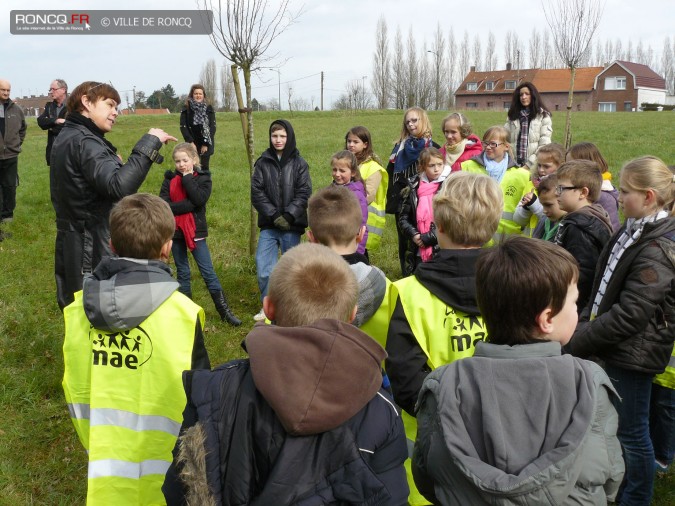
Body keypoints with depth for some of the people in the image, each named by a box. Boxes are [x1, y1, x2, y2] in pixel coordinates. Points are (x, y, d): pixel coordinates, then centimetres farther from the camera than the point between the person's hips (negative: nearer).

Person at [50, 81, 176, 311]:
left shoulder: (68, 137, 15)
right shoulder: (84, 142, -18)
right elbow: (119, 186, -34)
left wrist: (114, 164, 7)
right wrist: (149, 144, -29)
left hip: (78, 245, 11)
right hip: (93, 250, -11)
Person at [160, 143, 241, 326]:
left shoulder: (203, 178, -2)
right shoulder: (169, 179, 2)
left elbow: (199, 198, -22)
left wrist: (187, 178, -17)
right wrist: (189, 204, -19)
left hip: (195, 231, -2)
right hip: (176, 231, 2)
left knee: (208, 272, -1)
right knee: (182, 273, 12)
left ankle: (225, 310, 5)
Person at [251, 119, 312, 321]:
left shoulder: (299, 163, 0)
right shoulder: (263, 162, 3)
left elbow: (304, 193, -5)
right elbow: (256, 192, -2)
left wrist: (289, 216, -15)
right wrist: (273, 215, -12)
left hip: (292, 225, -1)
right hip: (269, 224, 1)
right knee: (263, 266, -5)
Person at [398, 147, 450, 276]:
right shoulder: (414, 187, 7)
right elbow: (403, 218, 10)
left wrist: (428, 238, -11)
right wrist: (414, 235, -8)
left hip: (442, 251, -4)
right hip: (418, 252, 4)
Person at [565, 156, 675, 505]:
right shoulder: (634, 231, 5)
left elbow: (629, 315, -26)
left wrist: (579, 341, -20)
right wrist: (584, 325, 3)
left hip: (633, 353, -9)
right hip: (617, 347, 9)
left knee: (632, 432, 8)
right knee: (617, 424, 22)